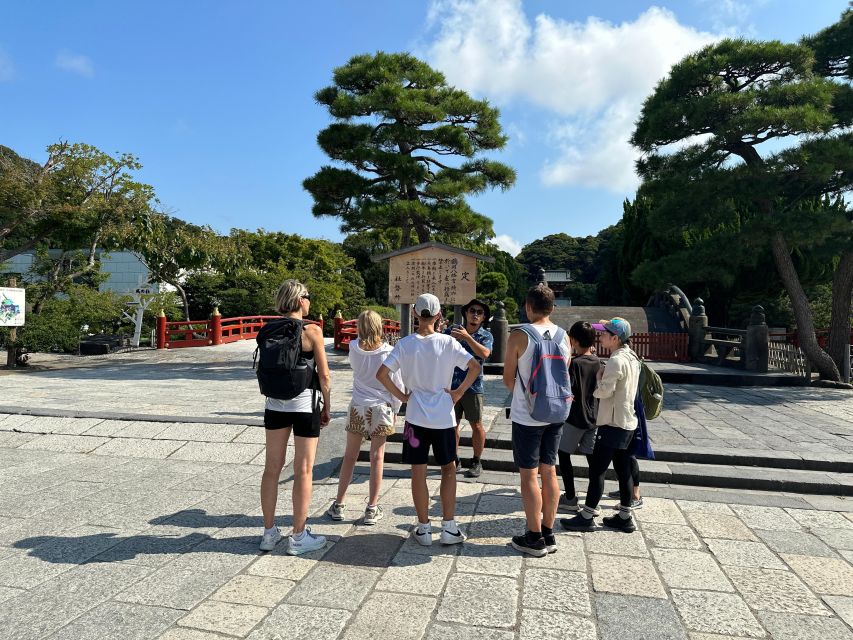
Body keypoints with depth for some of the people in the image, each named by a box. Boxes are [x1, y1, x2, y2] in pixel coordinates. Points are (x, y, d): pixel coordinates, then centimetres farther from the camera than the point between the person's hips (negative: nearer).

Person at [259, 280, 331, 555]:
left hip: (275, 405, 5)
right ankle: (299, 537, 16)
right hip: (304, 406, -5)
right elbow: (324, 376, -10)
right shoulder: (312, 331, -12)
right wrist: (326, 408, 2)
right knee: (303, 471, 5)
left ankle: (269, 532, 25)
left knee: (272, 468, 13)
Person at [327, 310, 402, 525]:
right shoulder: (388, 352, -10)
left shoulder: (354, 348, -5)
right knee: (377, 458, 6)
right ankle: (372, 509, 13)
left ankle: (338, 505, 20)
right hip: (381, 409, -2)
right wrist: (395, 410, 7)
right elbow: (396, 385, -5)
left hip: (358, 408, 2)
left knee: (350, 456, 12)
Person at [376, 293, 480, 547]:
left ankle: (423, 529, 19)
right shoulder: (448, 342, -8)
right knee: (449, 469, 16)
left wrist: (401, 395, 0)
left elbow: (381, 374, -11)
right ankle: (449, 528, 17)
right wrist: (459, 392, -3)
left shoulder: (405, 344, -5)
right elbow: (475, 367, -13)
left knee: (418, 473, 10)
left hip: (416, 416, 0)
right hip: (444, 417, 0)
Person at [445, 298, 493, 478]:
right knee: (452, 423, 10)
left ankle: (476, 462, 21)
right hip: (451, 384, 2)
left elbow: (485, 353, -24)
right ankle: (454, 460, 25)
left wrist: (467, 337, -31)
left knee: (476, 425, 5)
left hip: (473, 385, -2)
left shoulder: (486, 336, -3)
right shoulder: (453, 330, 3)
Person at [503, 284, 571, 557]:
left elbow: (508, 379, -5)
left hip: (527, 416, -5)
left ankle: (535, 539, 14)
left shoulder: (519, 337, -13)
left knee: (529, 475, 5)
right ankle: (548, 534, 25)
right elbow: (564, 374, 11)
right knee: (549, 472, 14)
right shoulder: (563, 336, 2)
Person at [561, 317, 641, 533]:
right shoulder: (632, 357, 10)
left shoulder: (616, 361, -20)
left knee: (596, 469, -2)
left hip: (613, 424, -10)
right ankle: (625, 517, 24)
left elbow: (604, 391, -23)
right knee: (623, 469, 15)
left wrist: (599, 376, -5)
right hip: (627, 422, 10)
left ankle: (587, 517, 6)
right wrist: (603, 377, 1)